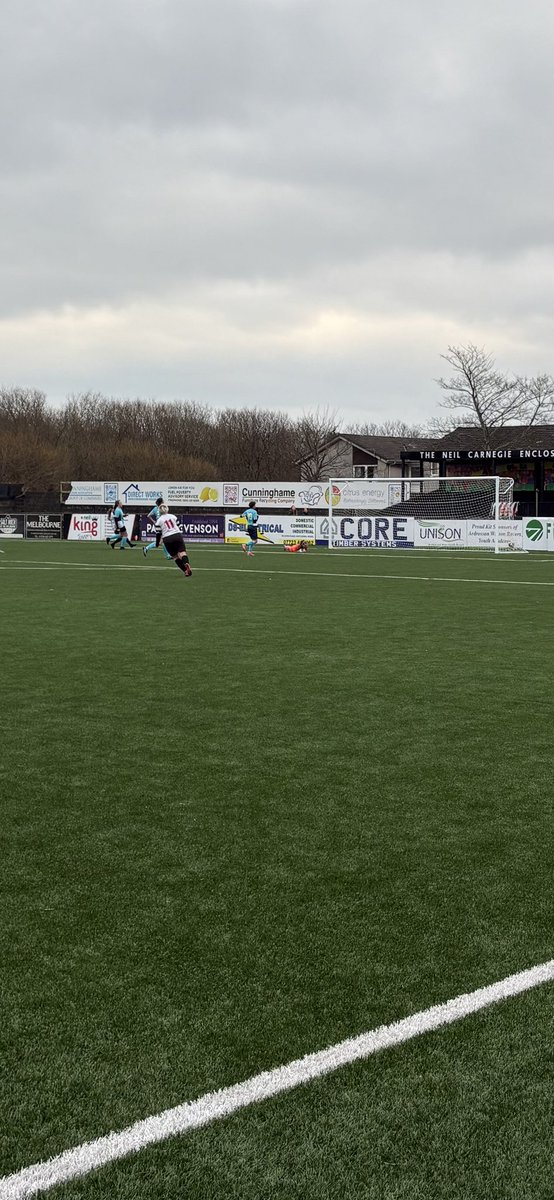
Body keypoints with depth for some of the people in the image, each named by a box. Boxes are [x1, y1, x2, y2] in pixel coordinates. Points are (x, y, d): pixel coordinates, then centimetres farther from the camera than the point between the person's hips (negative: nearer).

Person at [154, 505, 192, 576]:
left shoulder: (159, 520, 4)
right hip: (177, 535, 1)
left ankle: (185, 570, -2)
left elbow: (158, 533, 2)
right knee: (182, 552, -9)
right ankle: (186, 563, -42)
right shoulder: (173, 516, 11)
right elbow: (178, 526, 15)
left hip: (167, 539, -1)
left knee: (175, 556, 9)